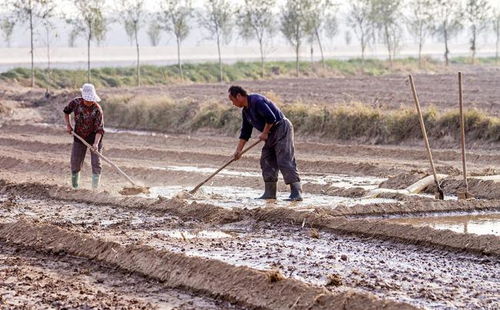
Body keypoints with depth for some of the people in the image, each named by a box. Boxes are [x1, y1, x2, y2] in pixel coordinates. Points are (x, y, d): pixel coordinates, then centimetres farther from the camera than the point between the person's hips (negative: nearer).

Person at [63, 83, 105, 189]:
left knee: (96, 163, -6)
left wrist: (96, 143, -36)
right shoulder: (76, 103, -13)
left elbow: (99, 129, -24)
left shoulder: (97, 109, -23)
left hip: (94, 138, -3)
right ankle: (75, 187, 24)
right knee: (75, 162, 5)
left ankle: (95, 188, 2)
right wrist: (68, 125, -3)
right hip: (79, 137, 3)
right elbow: (66, 111, 9)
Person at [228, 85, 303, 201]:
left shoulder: (256, 101, -17)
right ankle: (270, 193, 13)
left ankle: (297, 193, -17)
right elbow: (245, 132, 19)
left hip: (282, 129, -10)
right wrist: (239, 150, 15)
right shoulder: (245, 111, 14)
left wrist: (264, 133, -12)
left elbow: (271, 118, -24)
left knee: (285, 161, -15)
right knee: (266, 161, 8)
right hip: (271, 134, 10)